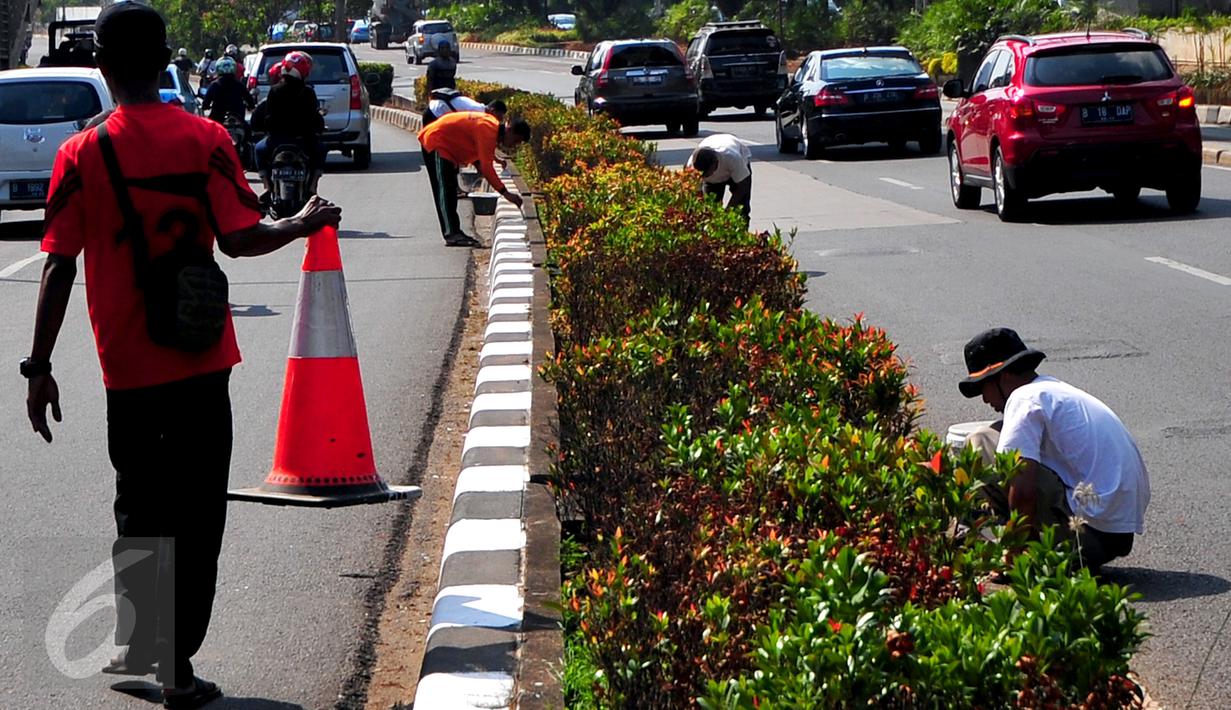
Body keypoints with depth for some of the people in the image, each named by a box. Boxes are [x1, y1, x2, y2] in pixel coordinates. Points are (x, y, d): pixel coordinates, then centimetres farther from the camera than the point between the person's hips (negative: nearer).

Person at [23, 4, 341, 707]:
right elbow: (239, 239, -11)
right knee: (197, 515, 6)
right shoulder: (205, 139, -6)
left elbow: (59, 268, -6)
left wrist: (39, 366, 0)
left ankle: (137, 647, 23)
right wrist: (303, 225, 8)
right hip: (201, 360, -1)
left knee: (139, 510, 17)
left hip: (129, 366, 1)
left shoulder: (81, 154, -5)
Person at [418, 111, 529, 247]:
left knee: (450, 190, 11)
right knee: (445, 189, -15)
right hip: (435, 141, -11)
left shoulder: (493, 125, 4)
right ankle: (451, 235, -20)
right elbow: (486, 167, -32)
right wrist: (505, 193, -33)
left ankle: (454, 232, 15)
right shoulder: (488, 131, -27)